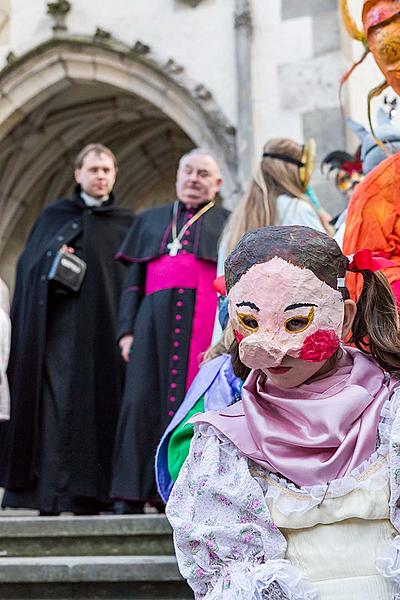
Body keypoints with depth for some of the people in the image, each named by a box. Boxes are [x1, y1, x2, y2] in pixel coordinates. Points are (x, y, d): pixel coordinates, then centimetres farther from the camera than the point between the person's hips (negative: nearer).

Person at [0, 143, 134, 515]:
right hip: (52, 327, 1)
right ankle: (45, 494, -3)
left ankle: (85, 496, -5)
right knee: (50, 403, -4)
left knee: (90, 404, -6)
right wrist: (52, 258, -8)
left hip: (98, 328, -1)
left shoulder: (126, 225, 12)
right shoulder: (53, 215, 16)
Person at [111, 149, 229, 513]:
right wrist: (127, 330, 7)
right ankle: (132, 496, -5)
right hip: (156, 321, 2)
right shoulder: (150, 221, 24)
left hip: (206, 323, -2)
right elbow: (133, 281, 19)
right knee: (144, 402, -5)